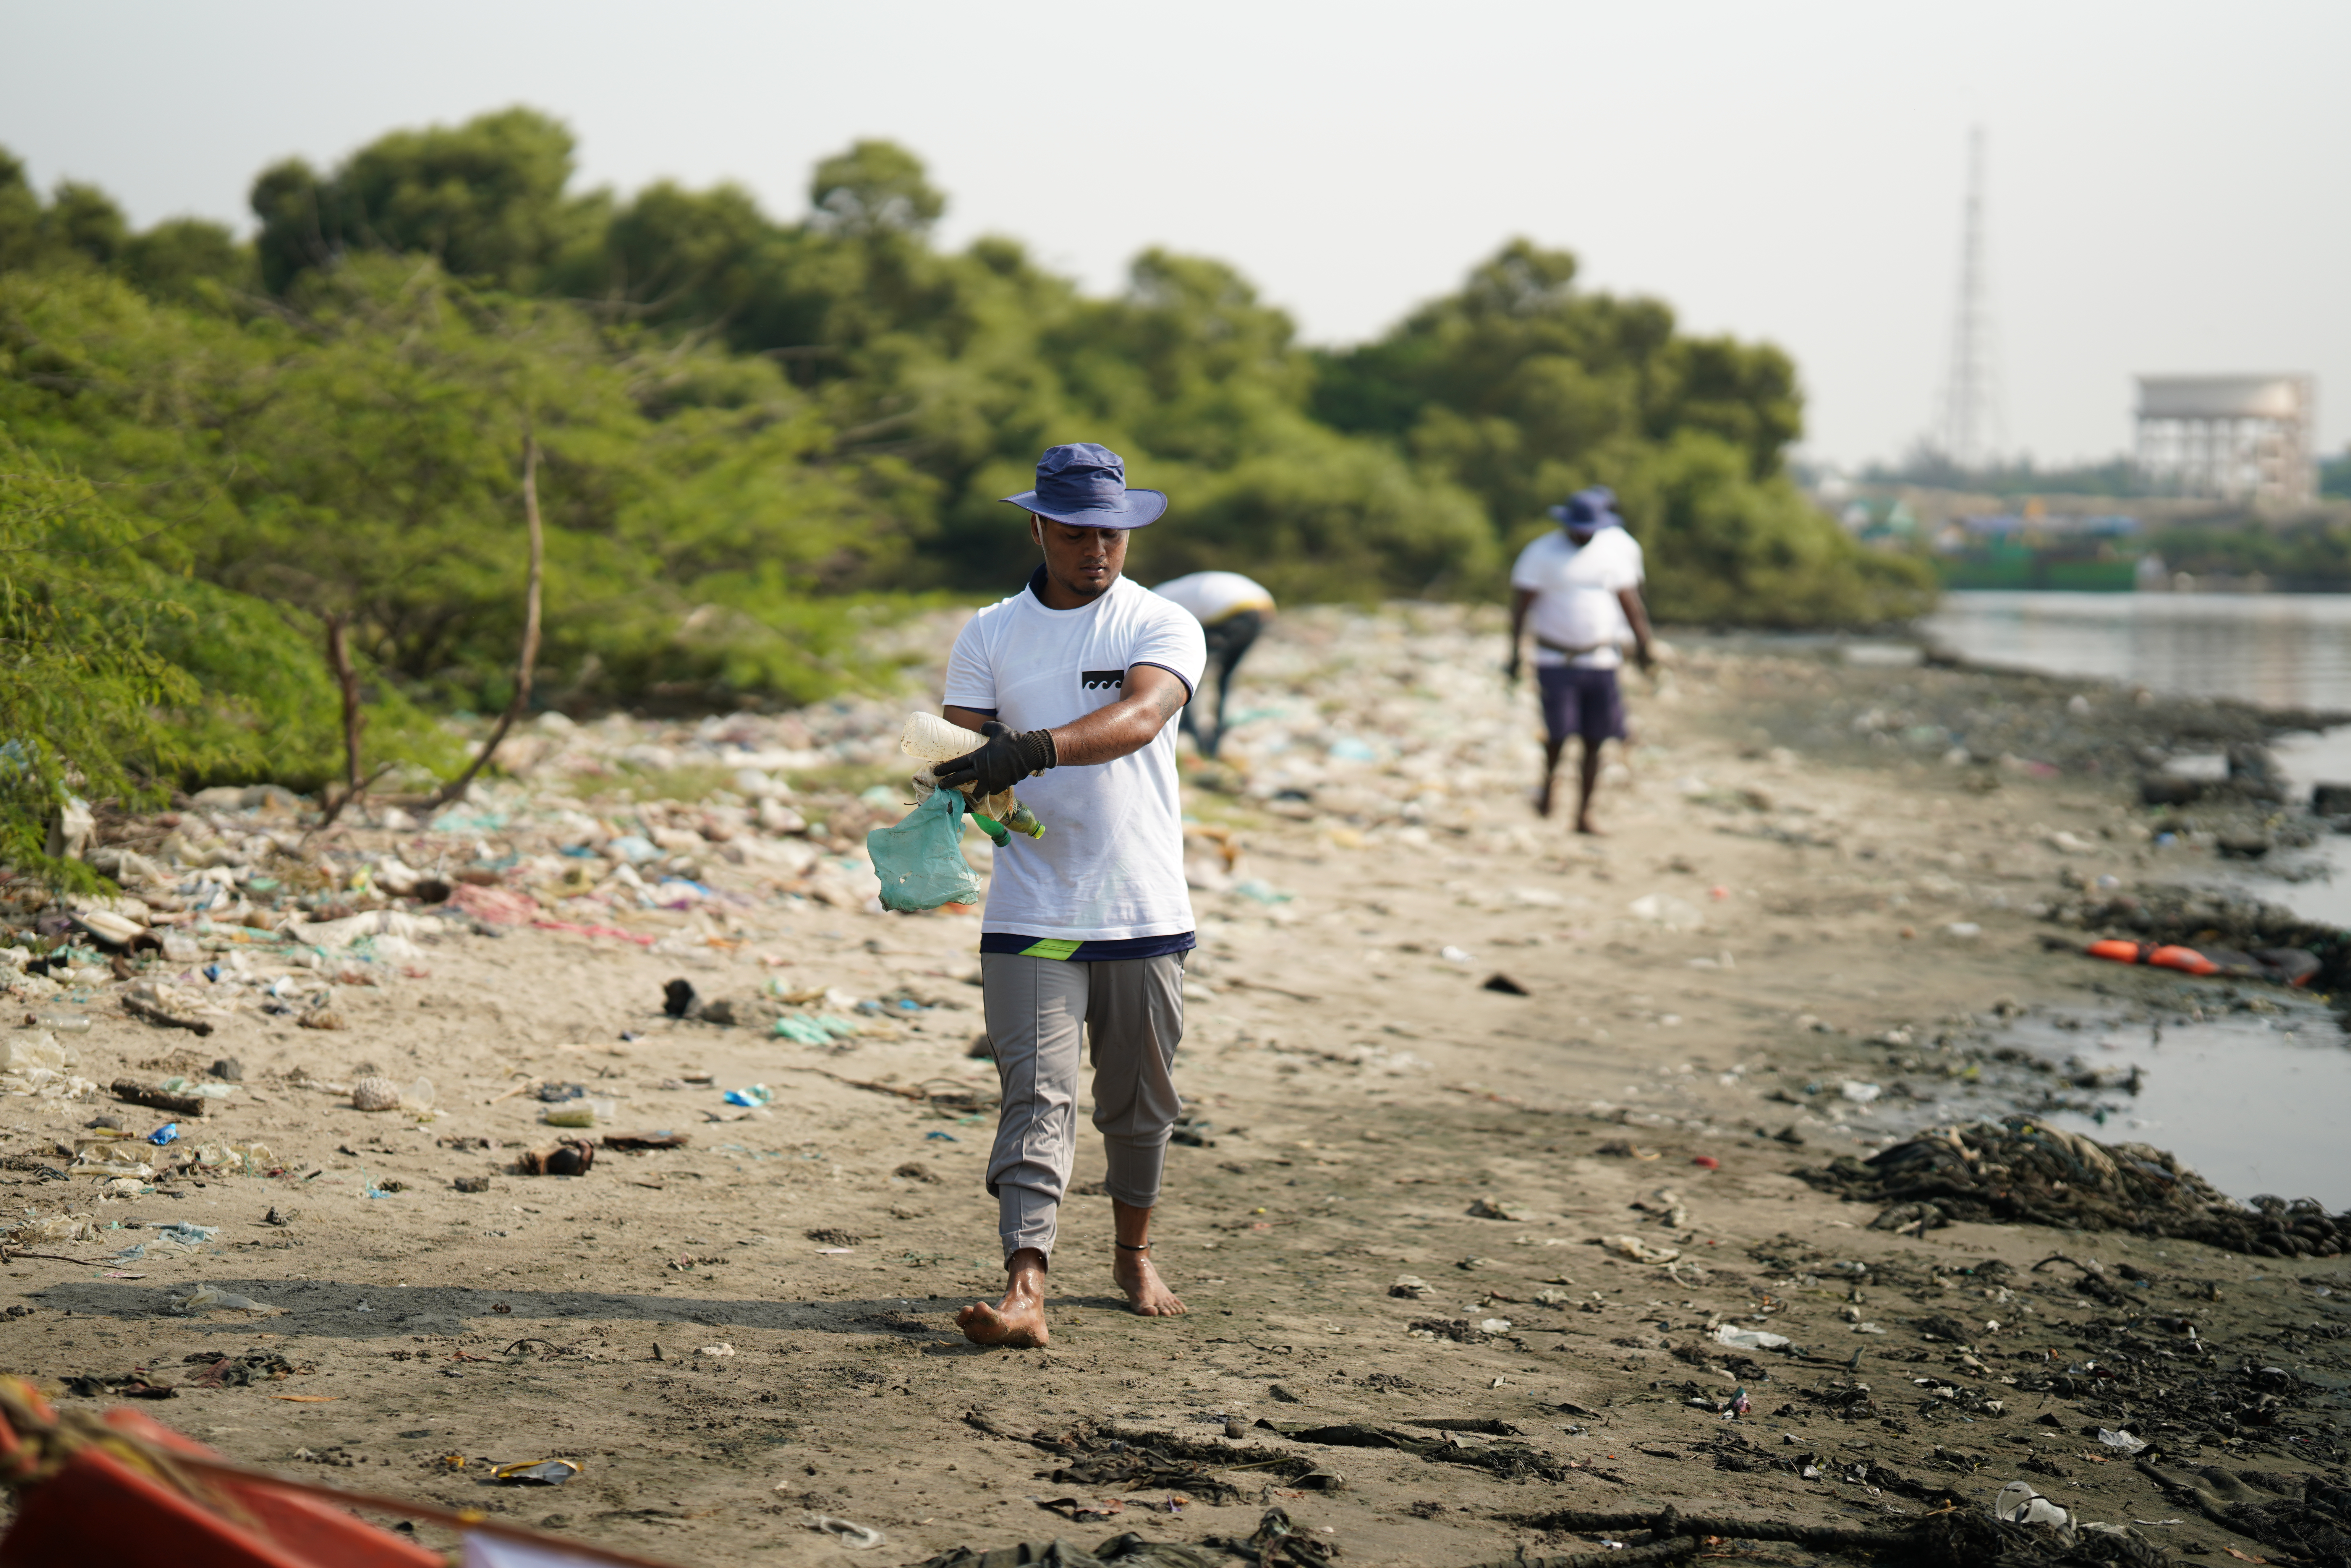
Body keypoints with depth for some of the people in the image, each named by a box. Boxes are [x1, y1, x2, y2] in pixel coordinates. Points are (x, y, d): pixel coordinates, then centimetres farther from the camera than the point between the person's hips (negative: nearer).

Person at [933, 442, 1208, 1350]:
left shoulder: (1164, 627, -1)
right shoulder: (990, 635, 6)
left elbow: (1139, 717, -21)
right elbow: (960, 753, 1)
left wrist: (1037, 749, -37)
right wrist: (975, 784, -24)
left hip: (1144, 913, 0)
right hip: (1030, 914, 0)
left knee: (1140, 1102, 13)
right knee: (1036, 1096, -11)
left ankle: (1134, 1254, 35)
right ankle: (1023, 1292, -18)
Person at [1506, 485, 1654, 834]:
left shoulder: (1614, 552, 6)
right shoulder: (1542, 554, -3)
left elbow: (1630, 601, 15)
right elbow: (1520, 604, -3)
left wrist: (1643, 645, 14)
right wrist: (1515, 652, -9)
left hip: (1600, 661, 3)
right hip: (1555, 659, -3)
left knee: (1594, 740, 0)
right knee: (1559, 733, -12)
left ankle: (1584, 815, 9)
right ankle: (1548, 781, 20)